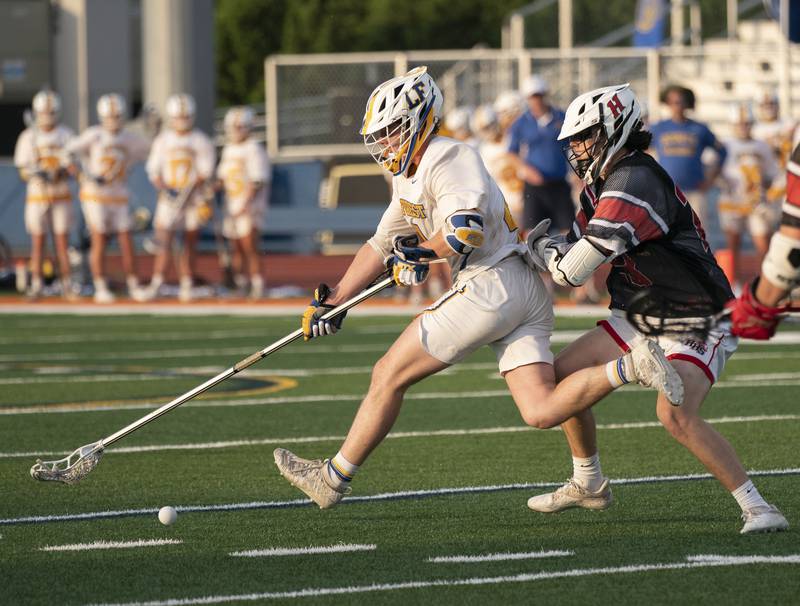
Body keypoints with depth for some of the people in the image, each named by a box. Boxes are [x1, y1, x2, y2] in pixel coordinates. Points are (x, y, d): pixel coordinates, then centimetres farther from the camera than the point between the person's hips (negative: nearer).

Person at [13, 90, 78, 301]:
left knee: (62, 240, -1)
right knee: (38, 241, -1)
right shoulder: (28, 137, 1)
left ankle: (67, 285, 3)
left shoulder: (66, 135, 1)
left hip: (61, 195, 0)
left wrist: (60, 172, -22)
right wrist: (34, 172, -21)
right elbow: (23, 172, 1)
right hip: (37, 196, 0)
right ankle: (36, 285, 3)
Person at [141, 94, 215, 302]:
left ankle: (186, 285, 6)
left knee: (190, 243, 2)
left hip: (193, 198, 0)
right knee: (163, 240, -10)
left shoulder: (201, 141, 1)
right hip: (169, 198, 1)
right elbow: (153, 170, 6)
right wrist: (165, 189, -12)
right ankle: (156, 281, -9)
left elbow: (205, 172, -2)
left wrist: (190, 190, -17)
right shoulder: (162, 140, 6)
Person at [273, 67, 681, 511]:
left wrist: (420, 253, -5)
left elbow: (466, 230, -23)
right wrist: (333, 302, 27)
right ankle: (630, 367, -13)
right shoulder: (409, 178, 23)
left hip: (492, 285, -10)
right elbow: (381, 246, 31)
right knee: (540, 412, -4)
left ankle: (334, 477, 8)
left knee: (388, 375, 0)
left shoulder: (447, 159, -9)